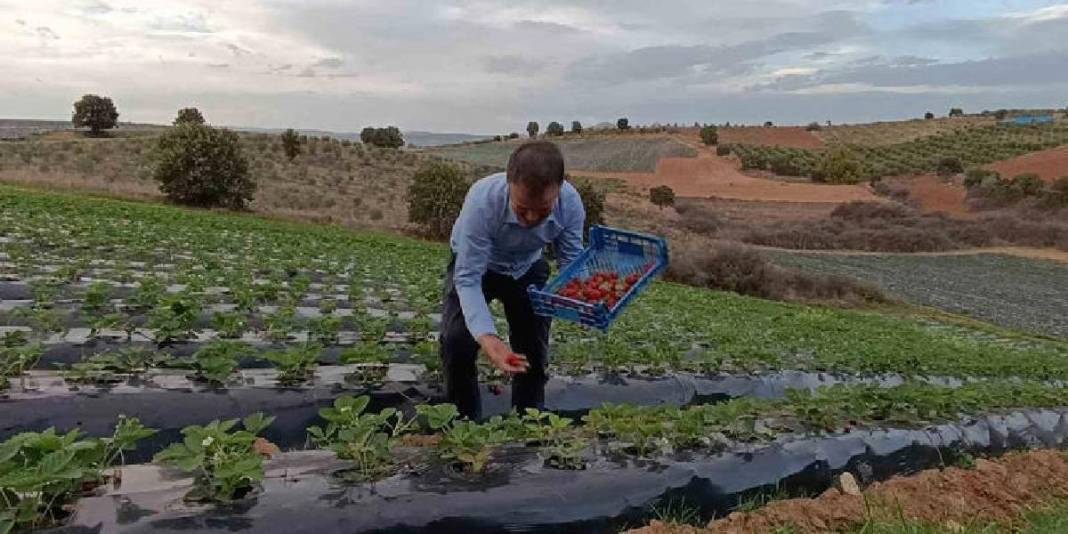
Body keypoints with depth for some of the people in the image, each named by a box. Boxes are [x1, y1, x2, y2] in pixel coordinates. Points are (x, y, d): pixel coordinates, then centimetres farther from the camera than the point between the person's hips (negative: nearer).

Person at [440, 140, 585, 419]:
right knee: (456, 340, -22)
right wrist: (486, 336, -51)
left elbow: (572, 263, -19)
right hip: (475, 265, -3)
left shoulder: (571, 203, -30)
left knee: (534, 348, 1)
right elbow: (468, 278, -36)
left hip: (528, 268, 3)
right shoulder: (482, 200, -40)